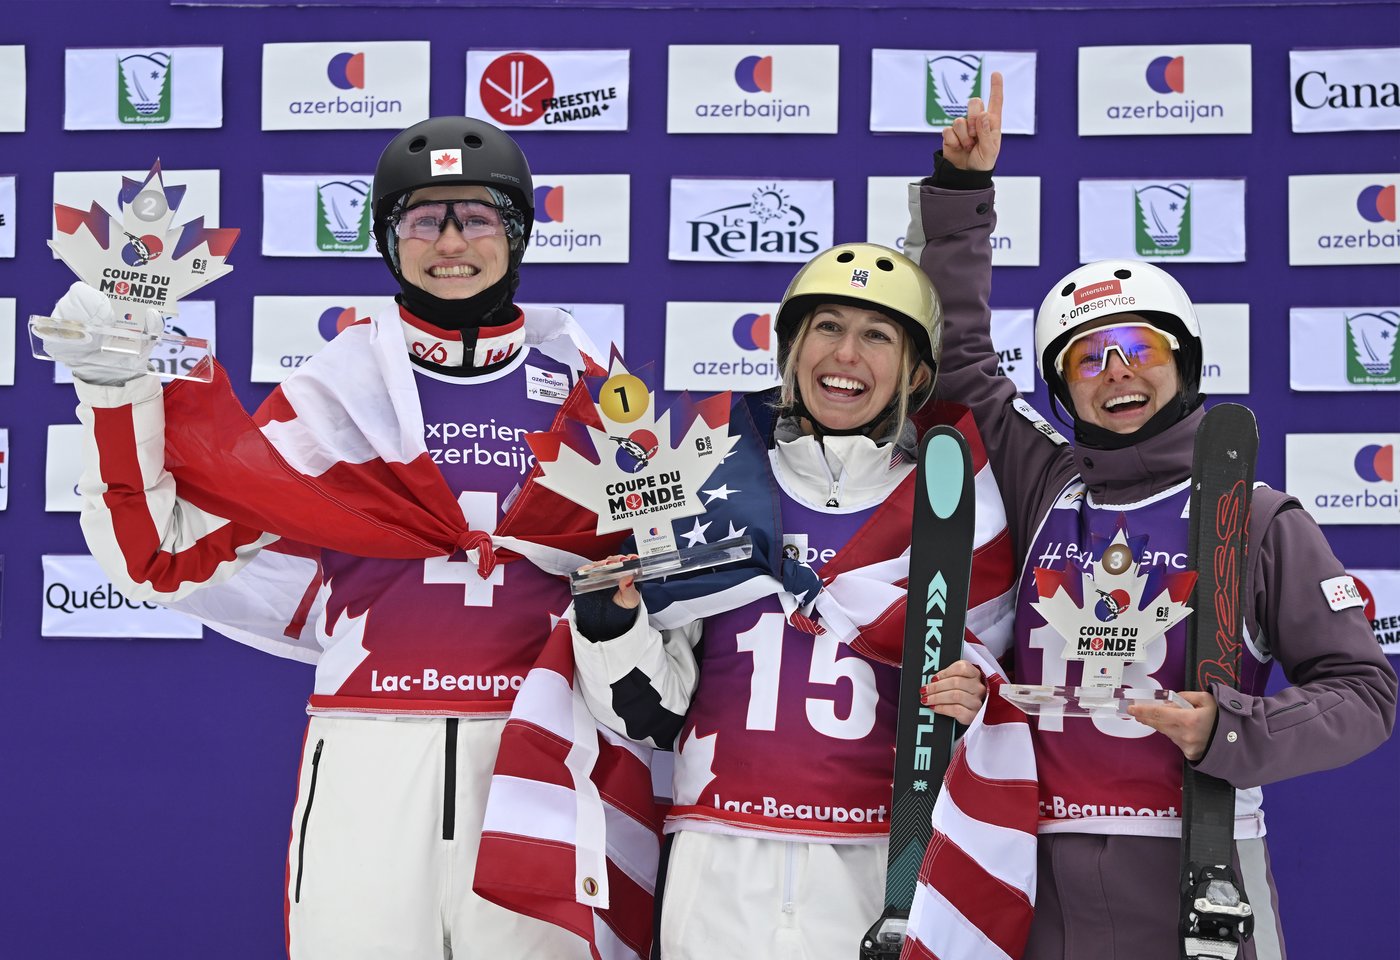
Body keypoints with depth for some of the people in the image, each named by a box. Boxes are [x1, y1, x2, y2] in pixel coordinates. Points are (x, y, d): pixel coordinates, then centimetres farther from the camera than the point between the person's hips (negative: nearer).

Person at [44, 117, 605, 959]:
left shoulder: (581, 384, 8)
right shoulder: (338, 386, 4)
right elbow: (167, 552, 1)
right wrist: (116, 386, -7)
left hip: (534, 758, 1)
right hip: (368, 758, 0)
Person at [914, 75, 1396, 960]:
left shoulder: (1259, 520, 2)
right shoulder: (1041, 488, 8)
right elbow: (957, 351, 15)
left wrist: (1232, 732, -14)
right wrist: (962, 190, 8)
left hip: (1196, 871, -2)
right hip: (1050, 877, 2)